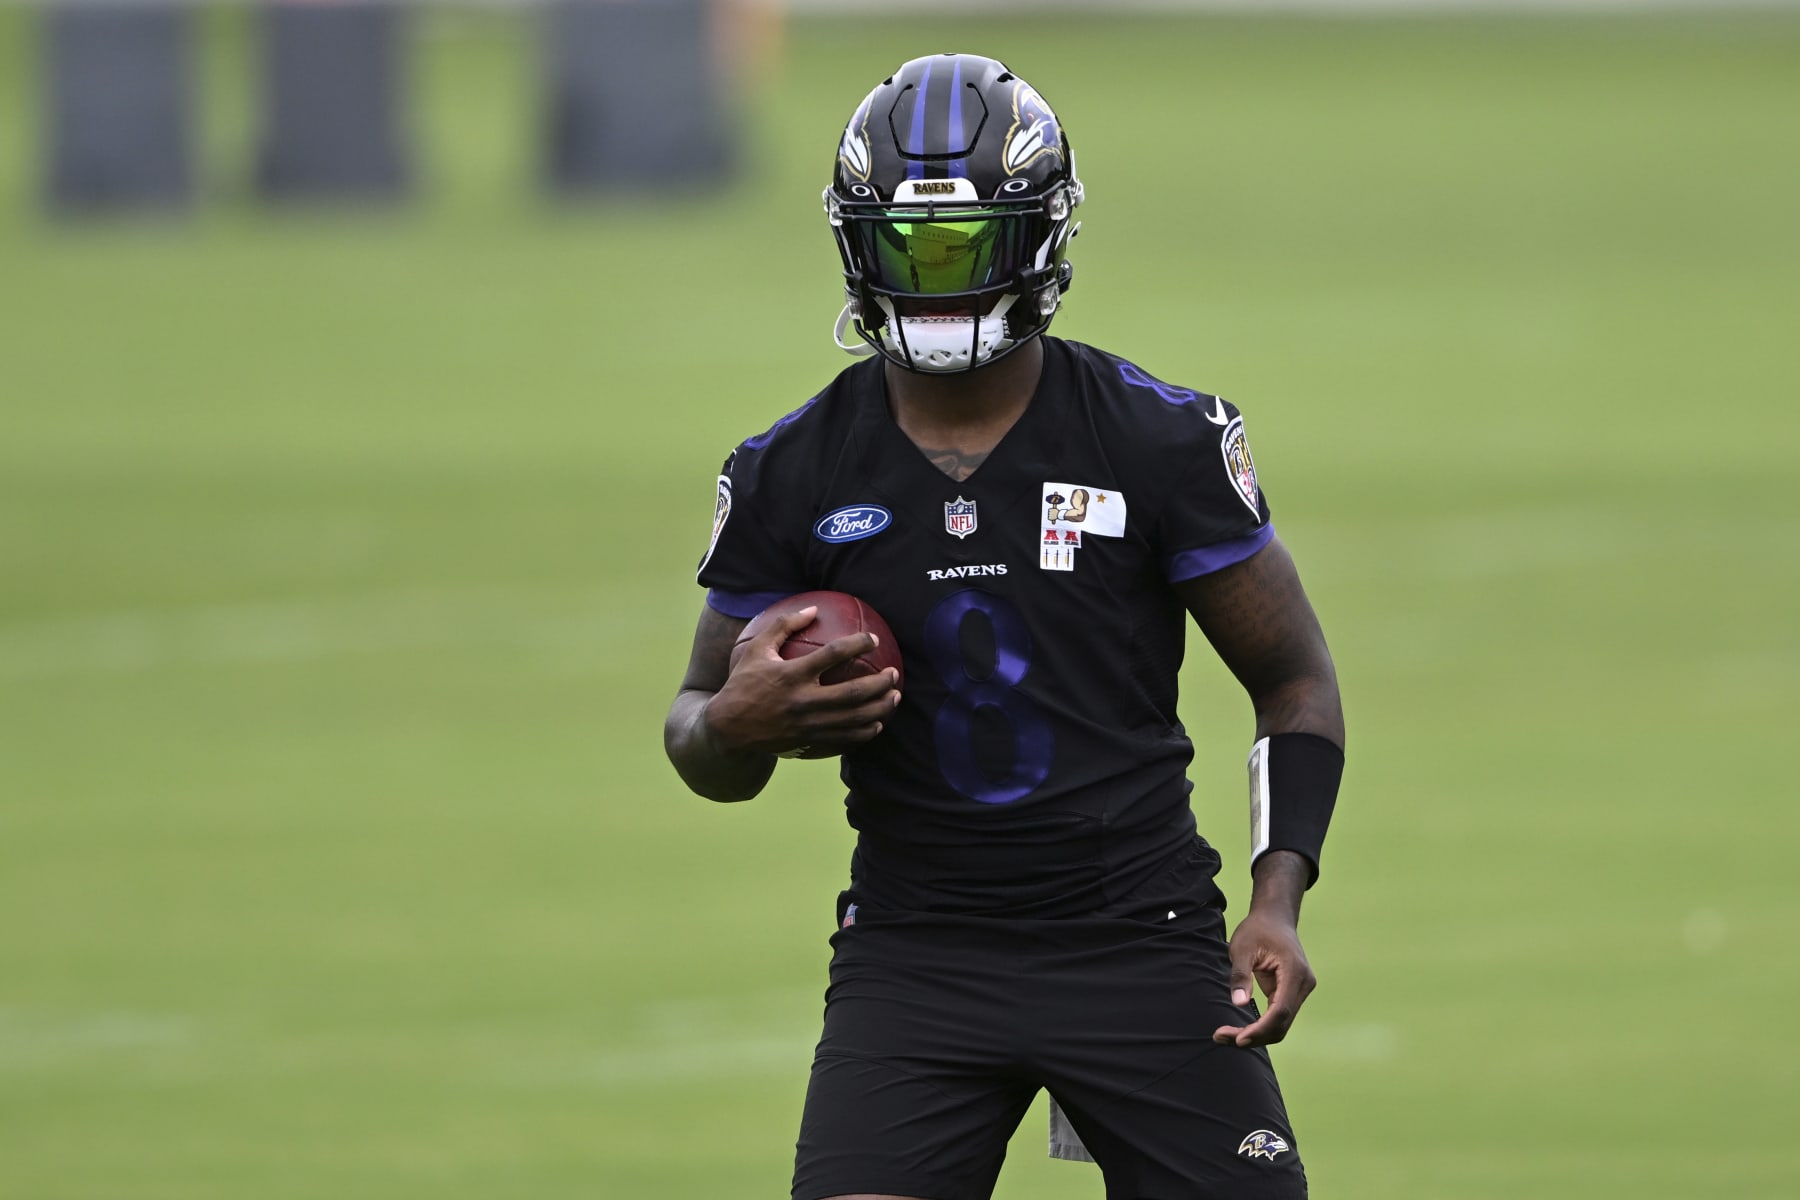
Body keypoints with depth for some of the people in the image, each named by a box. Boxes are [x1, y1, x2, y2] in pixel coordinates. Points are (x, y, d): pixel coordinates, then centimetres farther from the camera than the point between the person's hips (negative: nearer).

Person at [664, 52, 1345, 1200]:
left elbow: (1294, 678, 4)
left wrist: (1279, 898, -10)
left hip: (1140, 938, -1)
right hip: (918, 956, 1)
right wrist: (738, 727, -14)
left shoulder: (1161, 439, -4)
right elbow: (700, 727, 11)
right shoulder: (792, 476, 1)